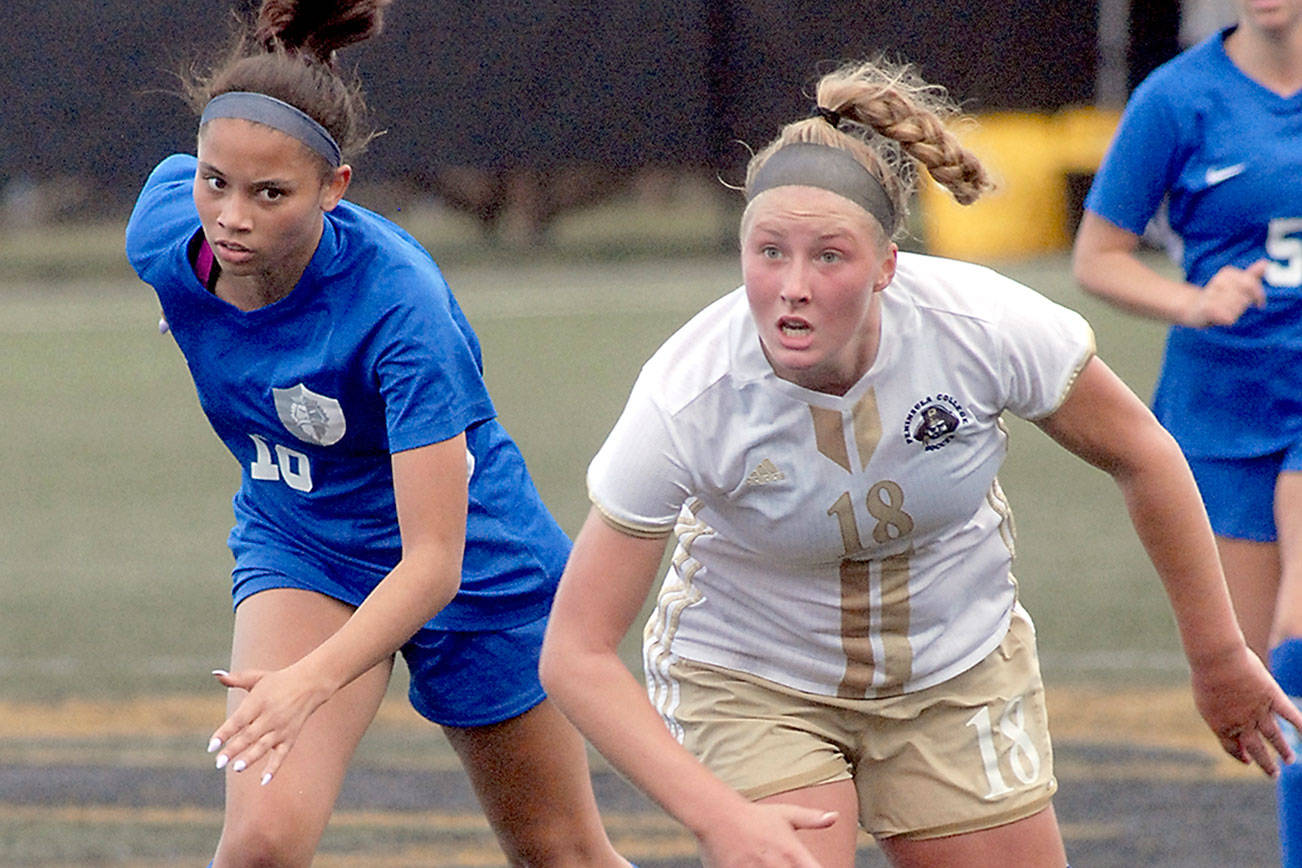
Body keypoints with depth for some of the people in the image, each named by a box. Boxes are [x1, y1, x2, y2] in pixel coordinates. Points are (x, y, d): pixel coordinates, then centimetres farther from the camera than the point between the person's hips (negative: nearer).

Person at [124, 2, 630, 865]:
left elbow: (434, 561, -38)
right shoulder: (164, 233, -22)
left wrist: (312, 681, -52)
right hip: (295, 550, 3)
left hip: (475, 564, -3)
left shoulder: (399, 301, -36)